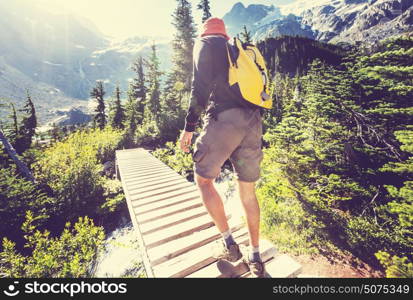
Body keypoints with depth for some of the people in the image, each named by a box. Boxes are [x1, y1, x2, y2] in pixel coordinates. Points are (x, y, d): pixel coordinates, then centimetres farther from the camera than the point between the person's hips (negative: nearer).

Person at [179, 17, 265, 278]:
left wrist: (189, 126, -5)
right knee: (248, 190, 11)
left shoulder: (205, 44, 13)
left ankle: (229, 243, 11)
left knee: (203, 179, 10)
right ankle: (255, 256, 22)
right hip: (253, 122, 7)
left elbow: (201, 85, -6)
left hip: (223, 119, -6)